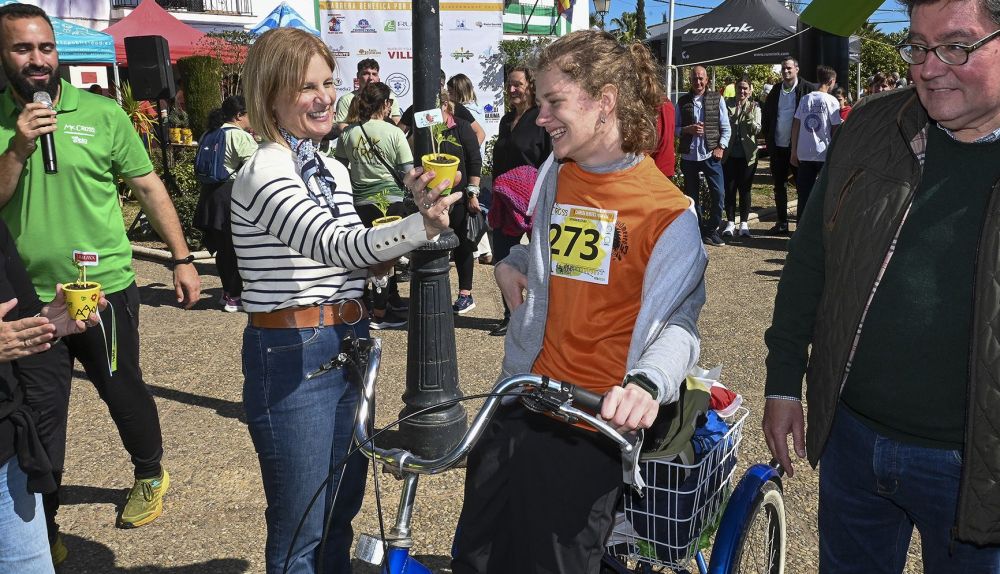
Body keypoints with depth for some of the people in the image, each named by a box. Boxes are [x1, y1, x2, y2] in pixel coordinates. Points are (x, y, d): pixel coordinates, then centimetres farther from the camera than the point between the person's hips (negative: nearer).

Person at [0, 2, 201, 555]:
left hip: (104, 287, -1)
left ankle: (150, 475, 39)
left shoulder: (102, 113, -3)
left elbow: (149, 187, 1)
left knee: (122, 389, 13)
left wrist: (182, 259, -1)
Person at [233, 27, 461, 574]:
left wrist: (415, 207, -3)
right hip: (291, 358, -8)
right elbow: (337, 245, -30)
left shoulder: (333, 170, 11)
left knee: (342, 512, 21)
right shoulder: (263, 174, -15)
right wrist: (421, 226, -45)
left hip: (347, 346, 8)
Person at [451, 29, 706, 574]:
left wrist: (647, 383, -31)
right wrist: (510, 264, 6)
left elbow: (678, 319, -13)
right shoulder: (554, 176, 6)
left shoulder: (667, 210, -12)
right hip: (518, 405, 6)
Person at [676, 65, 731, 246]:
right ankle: (698, 231, 19)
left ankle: (711, 230, 7)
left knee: (718, 192, -7)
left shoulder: (717, 99, 5)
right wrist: (688, 129, -11)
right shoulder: (683, 102, 6)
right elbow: (674, 128, 8)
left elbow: (725, 127, 6)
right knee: (692, 195, 7)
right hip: (689, 155, 1)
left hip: (710, 154, -1)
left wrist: (721, 147, -6)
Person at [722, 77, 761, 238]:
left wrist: (749, 116, -22)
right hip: (729, 154, 0)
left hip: (747, 155, 0)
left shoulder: (754, 107, 2)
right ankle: (730, 222, 16)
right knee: (729, 189, 5)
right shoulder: (727, 104, 2)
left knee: (745, 189, 6)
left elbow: (757, 130, -7)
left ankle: (744, 223, 15)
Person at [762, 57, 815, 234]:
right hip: (778, 147, 5)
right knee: (779, 186, 10)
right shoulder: (775, 91, 8)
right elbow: (766, 115, 15)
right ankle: (782, 223, 20)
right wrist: (768, 139, 8)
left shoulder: (807, 89, -6)